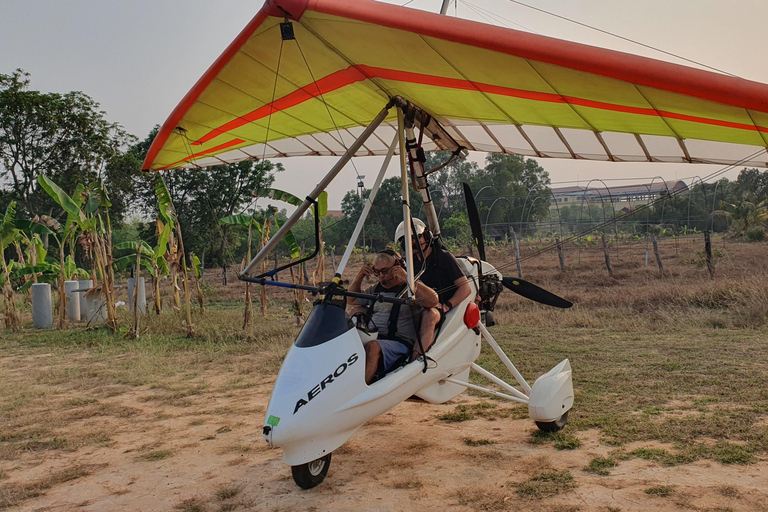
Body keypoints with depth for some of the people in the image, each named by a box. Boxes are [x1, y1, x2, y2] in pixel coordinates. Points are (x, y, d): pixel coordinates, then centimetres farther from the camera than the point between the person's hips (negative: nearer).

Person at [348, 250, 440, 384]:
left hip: (399, 343, -7)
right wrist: (359, 277, 20)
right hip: (371, 338, 7)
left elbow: (432, 300, -17)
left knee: (373, 346, -34)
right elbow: (351, 299, 37)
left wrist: (406, 278, -16)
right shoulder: (376, 290, 24)